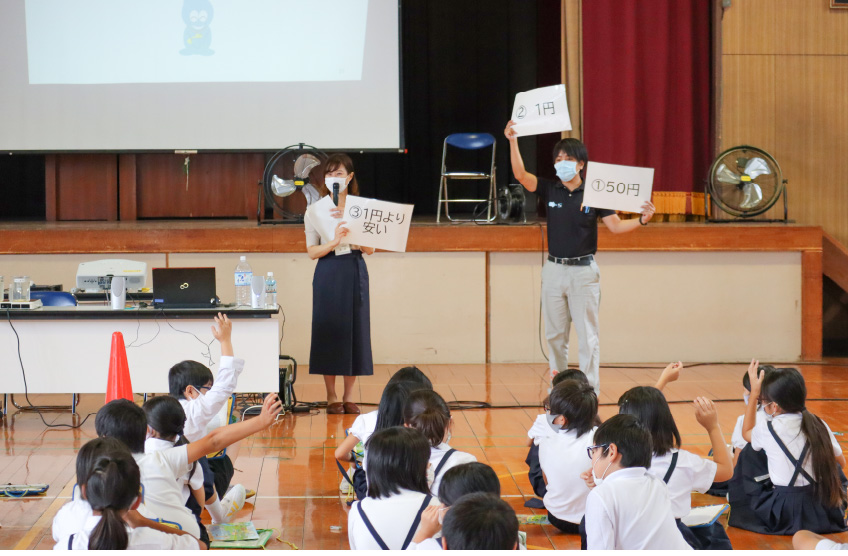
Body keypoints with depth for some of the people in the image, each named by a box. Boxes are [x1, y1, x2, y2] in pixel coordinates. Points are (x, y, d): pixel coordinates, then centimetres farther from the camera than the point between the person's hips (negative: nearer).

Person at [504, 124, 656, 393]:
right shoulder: (550, 190, 3)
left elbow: (615, 225, -3)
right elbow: (521, 175, -11)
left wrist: (642, 220, -21)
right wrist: (513, 141, -22)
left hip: (583, 270, -3)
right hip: (554, 269, 3)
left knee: (587, 335, -2)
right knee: (555, 334, 10)